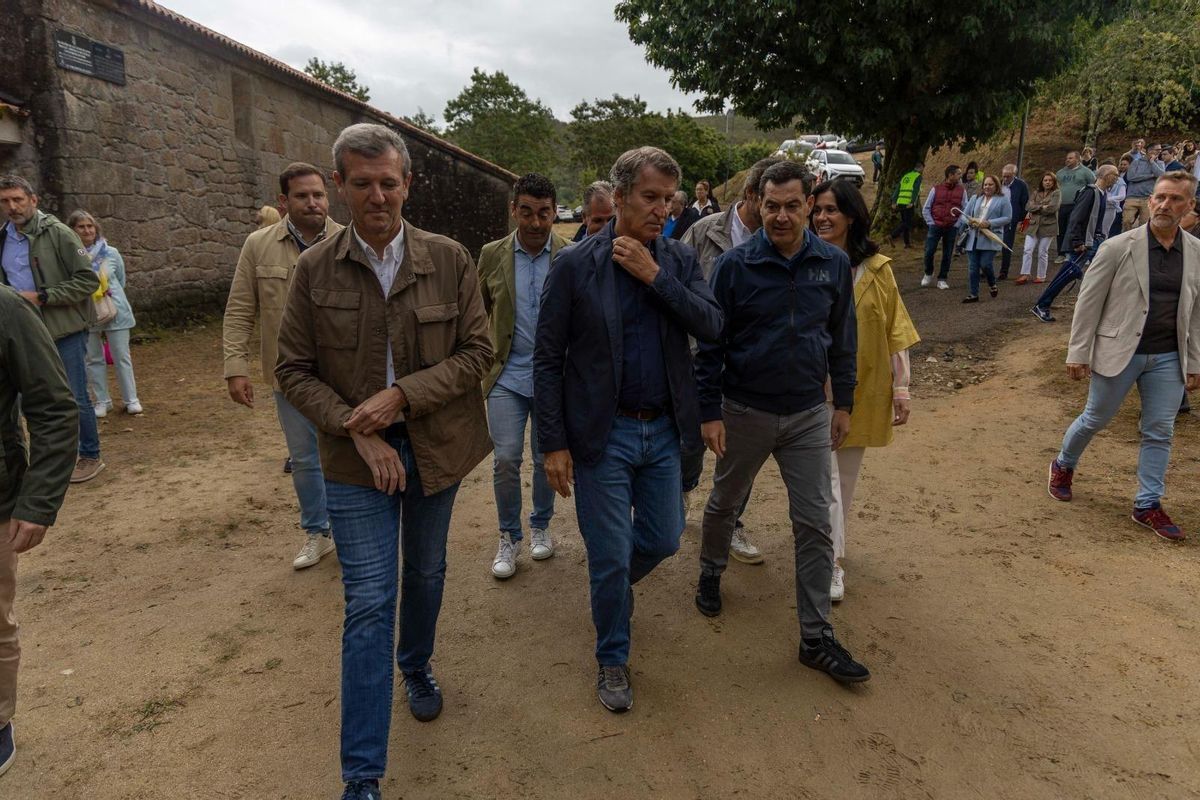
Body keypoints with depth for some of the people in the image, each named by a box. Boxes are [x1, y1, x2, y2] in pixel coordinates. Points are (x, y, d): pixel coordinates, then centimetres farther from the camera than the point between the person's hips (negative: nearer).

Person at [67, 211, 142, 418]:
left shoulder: (111, 253, -3)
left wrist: (108, 293, 4)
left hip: (115, 313, 1)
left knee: (122, 358, 7)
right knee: (94, 360, 10)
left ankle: (131, 399, 17)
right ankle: (102, 401, 22)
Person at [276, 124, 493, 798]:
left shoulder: (450, 259, -6)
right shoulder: (315, 269, -6)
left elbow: (477, 352, -6)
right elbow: (294, 370, -2)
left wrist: (400, 395, -18)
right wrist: (358, 430, -15)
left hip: (435, 445, 2)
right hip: (358, 456, -1)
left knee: (426, 572, 20)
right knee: (370, 601, -1)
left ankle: (417, 664, 52)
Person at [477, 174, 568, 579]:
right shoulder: (492, 255, 0)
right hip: (507, 375, 1)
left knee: (546, 458, 11)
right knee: (505, 458, -4)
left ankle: (540, 525, 35)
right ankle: (509, 536, 17)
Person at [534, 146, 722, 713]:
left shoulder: (679, 259, 2)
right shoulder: (575, 265, -9)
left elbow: (711, 326, -11)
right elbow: (547, 360, -8)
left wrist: (655, 275, -18)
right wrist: (553, 444, -10)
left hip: (664, 431, 4)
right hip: (603, 433, -4)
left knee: (663, 540, 17)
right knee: (609, 557, 6)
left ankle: (619, 580, 51)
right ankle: (612, 659, 30)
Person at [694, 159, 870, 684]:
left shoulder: (833, 264, -3)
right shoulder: (735, 265, -12)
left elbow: (843, 339, 7)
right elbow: (711, 344, -9)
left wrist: (843, 403, 9)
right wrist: (710, 412, -12)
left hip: (809, 415, 2)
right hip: (744, 412, -2)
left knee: (815, 524, 3)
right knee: (724, 503, 17)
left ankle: (817, 638, 14)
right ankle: (711, 572, 47)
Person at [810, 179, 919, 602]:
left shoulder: (877, 269, -2)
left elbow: (896, 331, 1)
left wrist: (901, 387, -2)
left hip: (863, 388, 2)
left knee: (847, 472, 15)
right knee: (824, 473, -2)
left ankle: (835, 541, 35)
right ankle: (834, 560, 8)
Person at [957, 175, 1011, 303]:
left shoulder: (1003, 200, 4)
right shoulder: (975, 198, 16)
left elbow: (1007, 218, -3)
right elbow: (964, 215, 13)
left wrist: (989, 223, -14)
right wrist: (970, 221, -10)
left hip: (990, 239, -4)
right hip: (973, 238, 4)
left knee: (985, 264, -11)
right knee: (972, 267, 1)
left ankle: (992, 285, 19)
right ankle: (973, 294, 9)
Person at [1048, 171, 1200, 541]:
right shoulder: (1118, 247, -9)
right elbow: (1089, 302, -7)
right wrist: (1078, 353, -9)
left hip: (1168, 358, 4)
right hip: (1119, 352, -3)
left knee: (1159, 432, 8)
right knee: (1095, 419, 10)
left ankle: (1148, 505, 20)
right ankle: (1063, 466, 36)